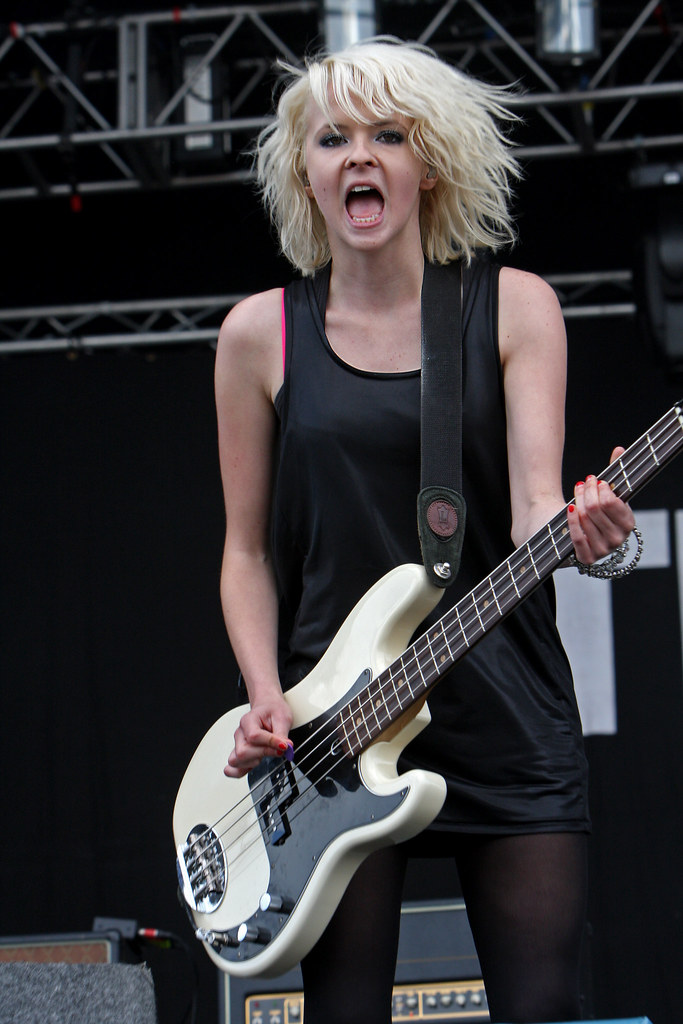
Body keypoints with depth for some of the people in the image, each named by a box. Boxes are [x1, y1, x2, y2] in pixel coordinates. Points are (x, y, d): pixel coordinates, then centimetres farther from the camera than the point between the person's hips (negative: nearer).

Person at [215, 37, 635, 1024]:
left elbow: (533, 508, -8)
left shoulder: (514, 306, 3)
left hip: (506, 716, 0)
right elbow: (248, 549, 9)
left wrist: (578, 526, -31)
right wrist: (266, 701, -5)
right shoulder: (261, 333, 4)